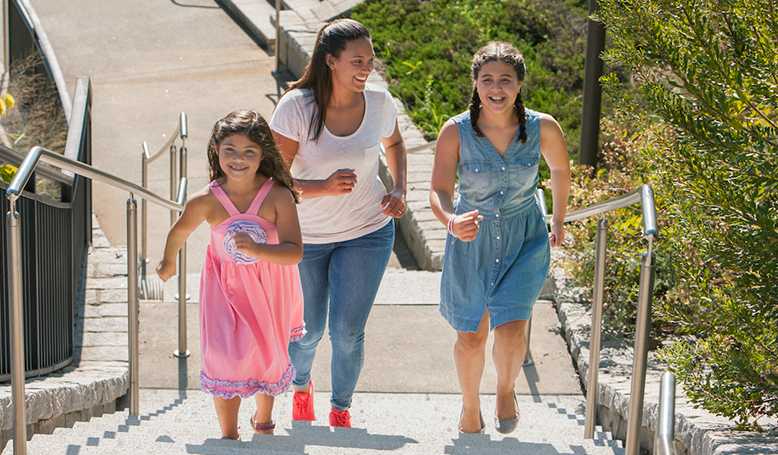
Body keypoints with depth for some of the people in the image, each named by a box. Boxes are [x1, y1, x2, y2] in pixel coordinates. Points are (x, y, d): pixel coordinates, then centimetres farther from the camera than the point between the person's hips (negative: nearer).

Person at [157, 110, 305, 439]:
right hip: (227, 286, -1)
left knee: (269, 354, 18)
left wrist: (257, 249, -47)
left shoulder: (278, 196, -25)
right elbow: (180, 231, 0)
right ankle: (229, 436, 13)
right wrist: (168, 263, 18)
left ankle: (263, 421, 46)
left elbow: (295, 252, -30)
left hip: (270, 287, 1)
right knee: (226, 359, -8)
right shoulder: (207, 201, -22)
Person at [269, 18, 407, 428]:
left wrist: (398, 189, 0)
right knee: (307, 330, 12)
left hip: (367, 232, 1)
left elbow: (393, 142, 15)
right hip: (305, 236, -1)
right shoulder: (296, 107, -19)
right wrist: (324, 188, -33)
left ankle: (341, 408, 24)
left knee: (347, 332, -4)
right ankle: (301, 385, 48)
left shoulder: (379, 102, -9)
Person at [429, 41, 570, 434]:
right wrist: (451, 221, -45)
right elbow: (439, 192, -22)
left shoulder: (543, 128, -15)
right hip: (471, 240, 0)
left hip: (524, 239, 0)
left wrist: (559, 221, 17)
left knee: (510, 331, -17)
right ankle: (470, 409, 40)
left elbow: (560, 170, 5)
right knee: (470, 338, 12)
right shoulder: (455, 131, -18)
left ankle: (506, 389, 17)